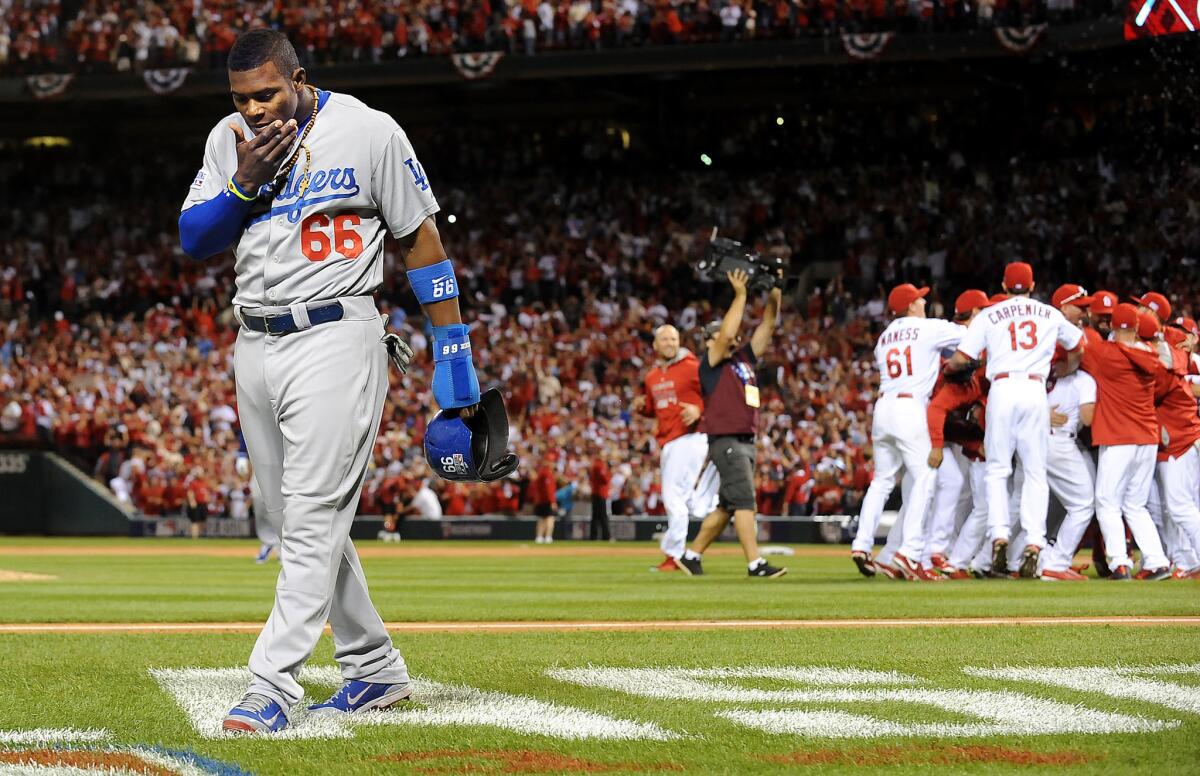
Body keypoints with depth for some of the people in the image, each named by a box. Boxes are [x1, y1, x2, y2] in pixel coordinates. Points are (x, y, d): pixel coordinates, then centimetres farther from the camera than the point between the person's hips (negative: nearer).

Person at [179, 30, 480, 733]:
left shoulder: (368, 132, -7)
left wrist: (454, 349, -4)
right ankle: (376, 670, 21)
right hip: (255, 346, 7)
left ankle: (273, 687, -18)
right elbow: (193, 242, 5)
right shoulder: (230, 141, 7)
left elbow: (421, 238, -2)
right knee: (297, 521, 10)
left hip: (334, 338, -6)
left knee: (314, 517, -13)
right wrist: (245, 183, -13)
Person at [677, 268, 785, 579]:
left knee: (727, 506, 13)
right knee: (745, 502, -14)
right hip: (726, 440, -8)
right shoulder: (711, 365, -4)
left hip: (746, 442, 8)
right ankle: (755, 564, -18)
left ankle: (692, 556, 23)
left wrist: (774, 297, 2)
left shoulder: (744, 359, 16)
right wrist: (740, 296, -17)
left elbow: (766, 328, 13)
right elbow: (726, 334, -18)